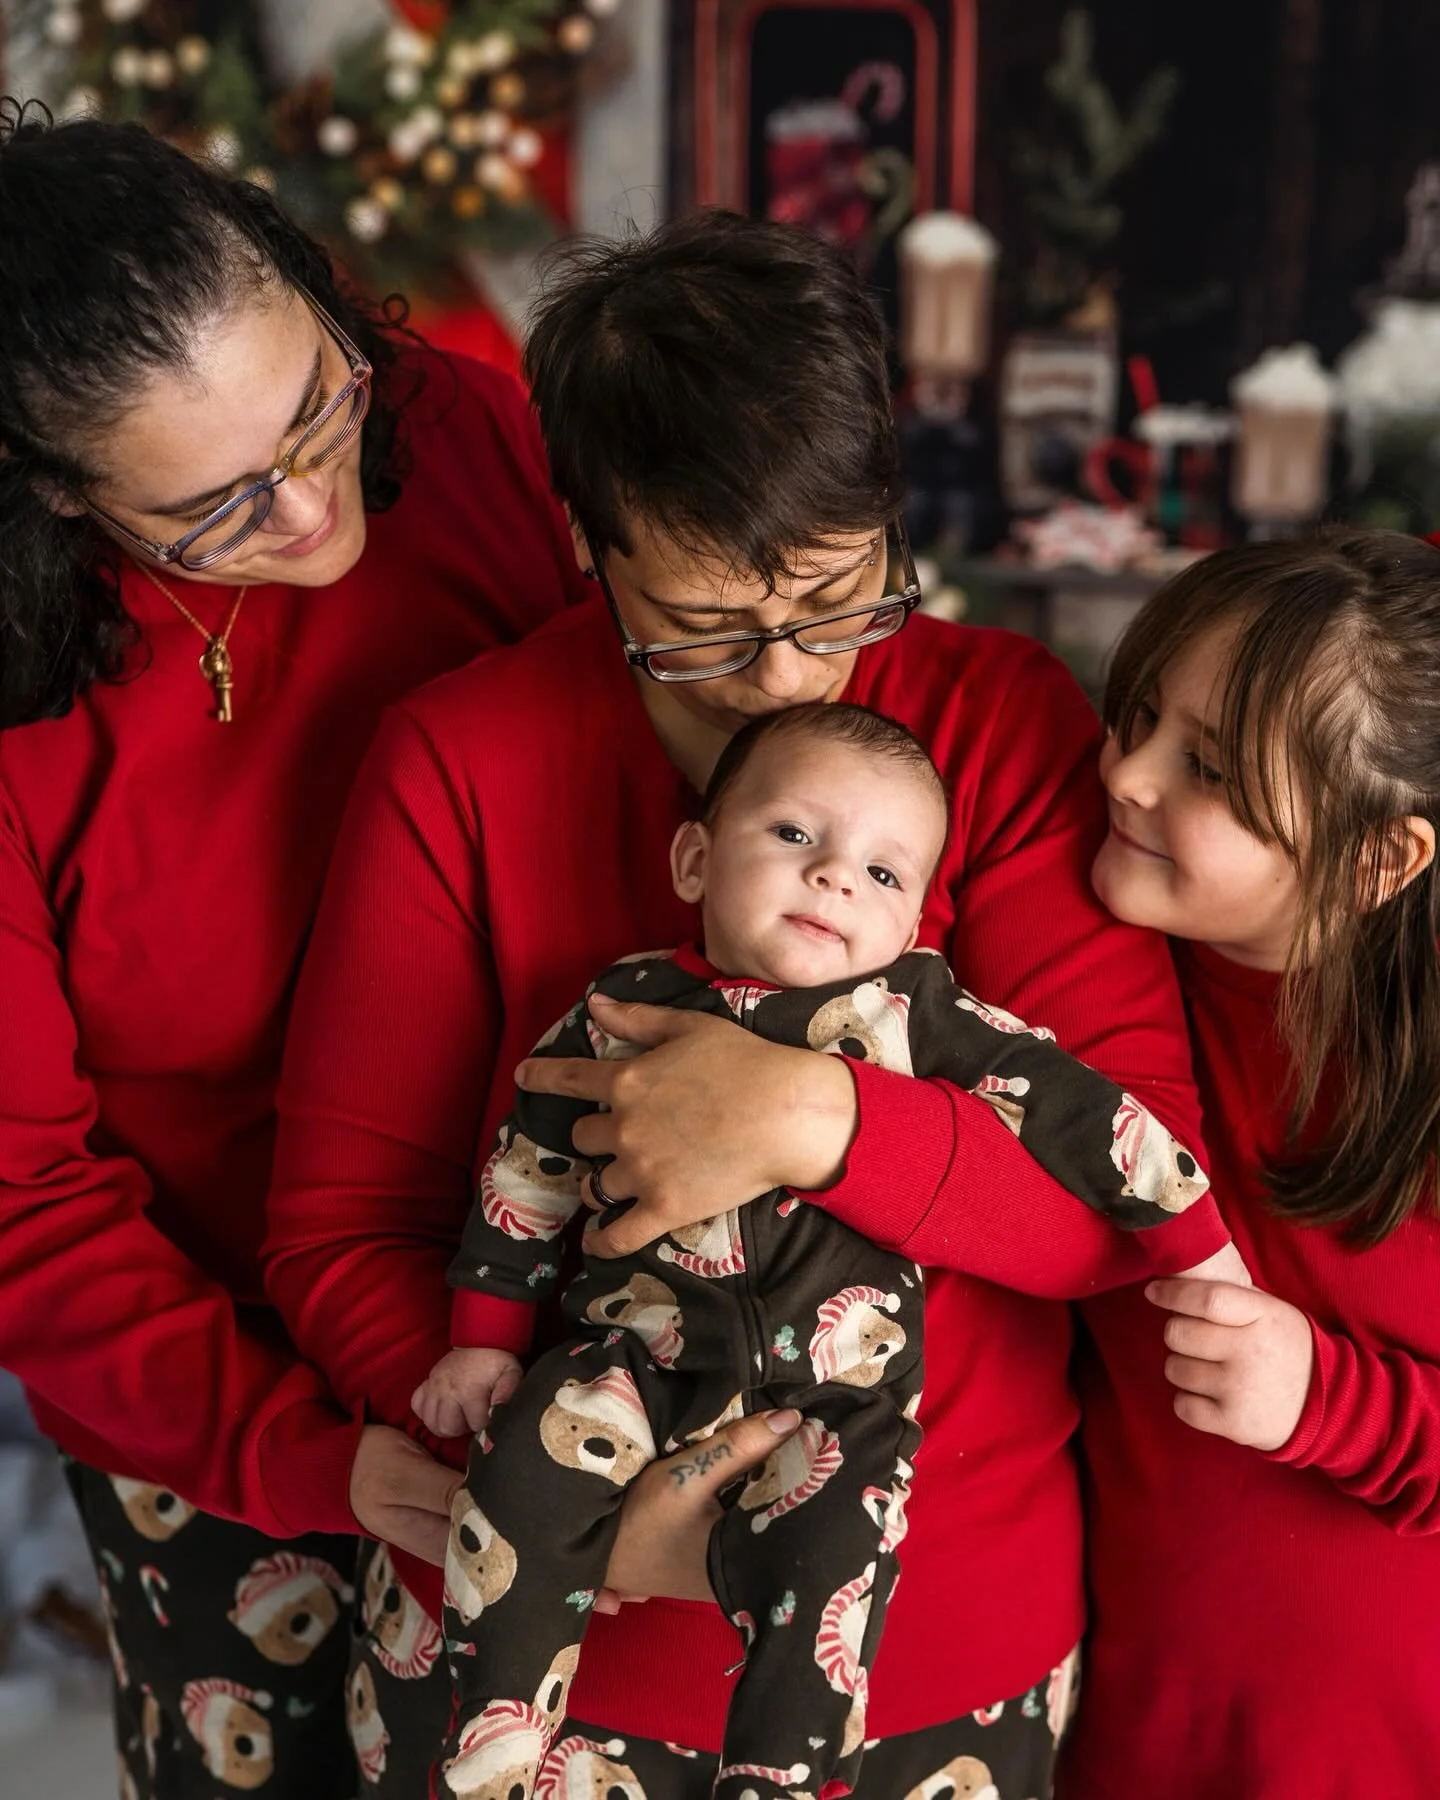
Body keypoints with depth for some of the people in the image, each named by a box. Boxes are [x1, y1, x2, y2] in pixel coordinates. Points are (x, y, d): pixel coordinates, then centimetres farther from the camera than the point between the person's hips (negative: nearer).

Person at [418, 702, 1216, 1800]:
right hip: (646, 1337, 1)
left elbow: (1067, 1105, 2)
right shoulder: (627, 1007, 5)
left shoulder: (918, 1008, 1)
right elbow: (529, 1165, 12)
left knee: (827, 1559, -23)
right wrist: (485, 1336, 12)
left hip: (840, 1372, -1)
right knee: (524, 1474, -20)